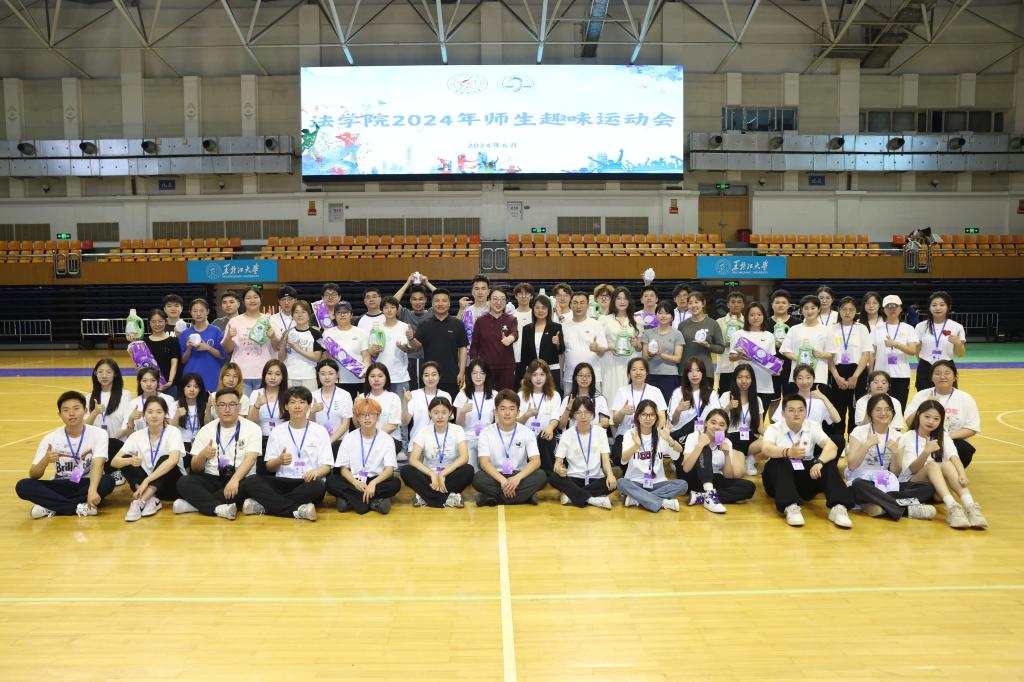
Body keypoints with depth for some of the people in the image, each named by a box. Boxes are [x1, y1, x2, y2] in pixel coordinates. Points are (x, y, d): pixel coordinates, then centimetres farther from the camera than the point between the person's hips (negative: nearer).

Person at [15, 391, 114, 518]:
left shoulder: (98, 434, -9)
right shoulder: (50, 438, -3)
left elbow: (98, 464, -24)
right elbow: (33, 475, -5)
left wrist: (92, 490, -44)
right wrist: (45, 460, -29)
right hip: (60, 487, 2)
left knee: (107, 481, -33)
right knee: (23, 486, -23)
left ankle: (51, 508, -25)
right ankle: (79, 507, -28)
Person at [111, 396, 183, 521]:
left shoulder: (173, 431, -11)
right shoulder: (137, 435, -1)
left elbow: (173, 460, -29)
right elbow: (114, 462, -10)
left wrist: (147, 480, -36)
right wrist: (130, 461, -33)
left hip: (169, 484, -3)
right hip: (146, 485, 3)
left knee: (164, 458, -29)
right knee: (125, 461, -18)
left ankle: (140, 502, -39)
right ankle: (151, 500, -30)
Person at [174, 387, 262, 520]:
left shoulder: (252, 428, -2)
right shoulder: (206, 430, 6)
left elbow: (250, 459, -16)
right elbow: (195, 468, 5)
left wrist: (235, 480, -35)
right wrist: (202, 455, -20)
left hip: (240, 480, -2)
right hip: (211, 480, 3)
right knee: (183, 482, -24)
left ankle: (194, 503, -29)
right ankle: (219, 508, -39)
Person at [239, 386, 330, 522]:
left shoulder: (320, 431, 7)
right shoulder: (277, 431, 12)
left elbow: (326, 465, 2)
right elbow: (269, 467, 11)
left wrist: (316, 472, -23)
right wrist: (279, 460, -13)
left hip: (307, 482, -2)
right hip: (283, 482, 2)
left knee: (318, 485, -38)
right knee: (250, 482, -25)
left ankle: (263, 505, -32)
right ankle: (298, 510, -36)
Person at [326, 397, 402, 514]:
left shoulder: (387, 439, -1)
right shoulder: (349, 438, 2)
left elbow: (389, 469, -9)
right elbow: (343, 468, 0)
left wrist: (373, 483, -28)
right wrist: (356, 483, -21)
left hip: (377, 481, -1)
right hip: (354, 481, 1)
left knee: (395, 483, -31)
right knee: (331, 481, -27)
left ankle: (349, 499, -27)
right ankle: (374, 501, -29)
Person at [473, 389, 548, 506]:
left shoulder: (527, 433, 0)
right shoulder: (486, 433, -3)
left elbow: (536, 461, -11)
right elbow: (484, 462, -14)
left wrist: (518, 477, -30)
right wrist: (502, 480, -31)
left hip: (519, 476, 1)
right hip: (496, 477, -1)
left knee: (541, 476, -29)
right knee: (478, 478, -33)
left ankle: (494, 498, -25)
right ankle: (525, 497, -25)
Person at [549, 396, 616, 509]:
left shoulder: (600, 432, 2)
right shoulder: (567, 434, 1)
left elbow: (606, 459, -5)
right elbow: (558, 462, -3)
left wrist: (610, 475, -28)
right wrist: (558, 468, -29)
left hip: (595, 479, 0)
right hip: (573, 479, 0)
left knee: (613, 482, -31)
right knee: (552, 477, -30)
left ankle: (571, 495, -25)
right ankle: (592, 499, -30)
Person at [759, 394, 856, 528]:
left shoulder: (813, 427, 3)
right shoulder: (774, 429, -4)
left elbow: (831, 447, -15)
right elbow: (766, 449, -25)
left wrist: (819, 462, -36)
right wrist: (788, 452, -46)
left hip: (806, 479, 2)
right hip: (779, 480, -2)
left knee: (828, 461, -22)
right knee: (780, 461, -32)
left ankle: (838, 507, -38)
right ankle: (790, 507, -48)